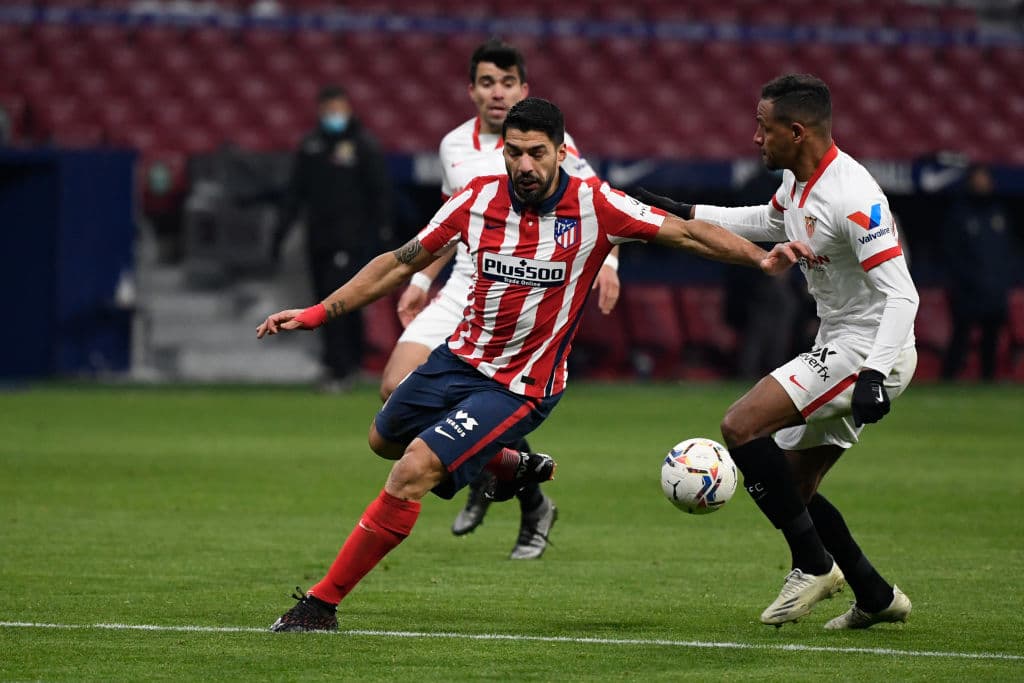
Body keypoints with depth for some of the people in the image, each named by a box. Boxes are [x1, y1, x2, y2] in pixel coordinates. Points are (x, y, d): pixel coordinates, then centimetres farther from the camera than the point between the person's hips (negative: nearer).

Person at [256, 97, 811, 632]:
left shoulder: (593, 206, -17)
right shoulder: (479, 199, -8)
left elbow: (687, 233, -10)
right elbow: (401, 264, 2)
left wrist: (761, 258, -24)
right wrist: (314, 315, -1)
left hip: (520, 387, -6)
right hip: (459, 357, 6)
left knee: (413, 471, -21)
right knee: (384, 440, 28)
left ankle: (323, 603, -12)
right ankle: (512, 466, 44)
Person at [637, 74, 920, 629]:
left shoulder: (853, 199, -24)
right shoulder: (797, 179, 7)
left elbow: (901, 295, -27)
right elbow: (769, 223, 31)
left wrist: (874, 375, -37)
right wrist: (682, 214, 29)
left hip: (869, 349, -10)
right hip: (838, 348, 10)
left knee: (741, 425, -19)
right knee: (792, 490, 10)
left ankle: (813, 564, -10)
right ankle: (876, 597, 18)